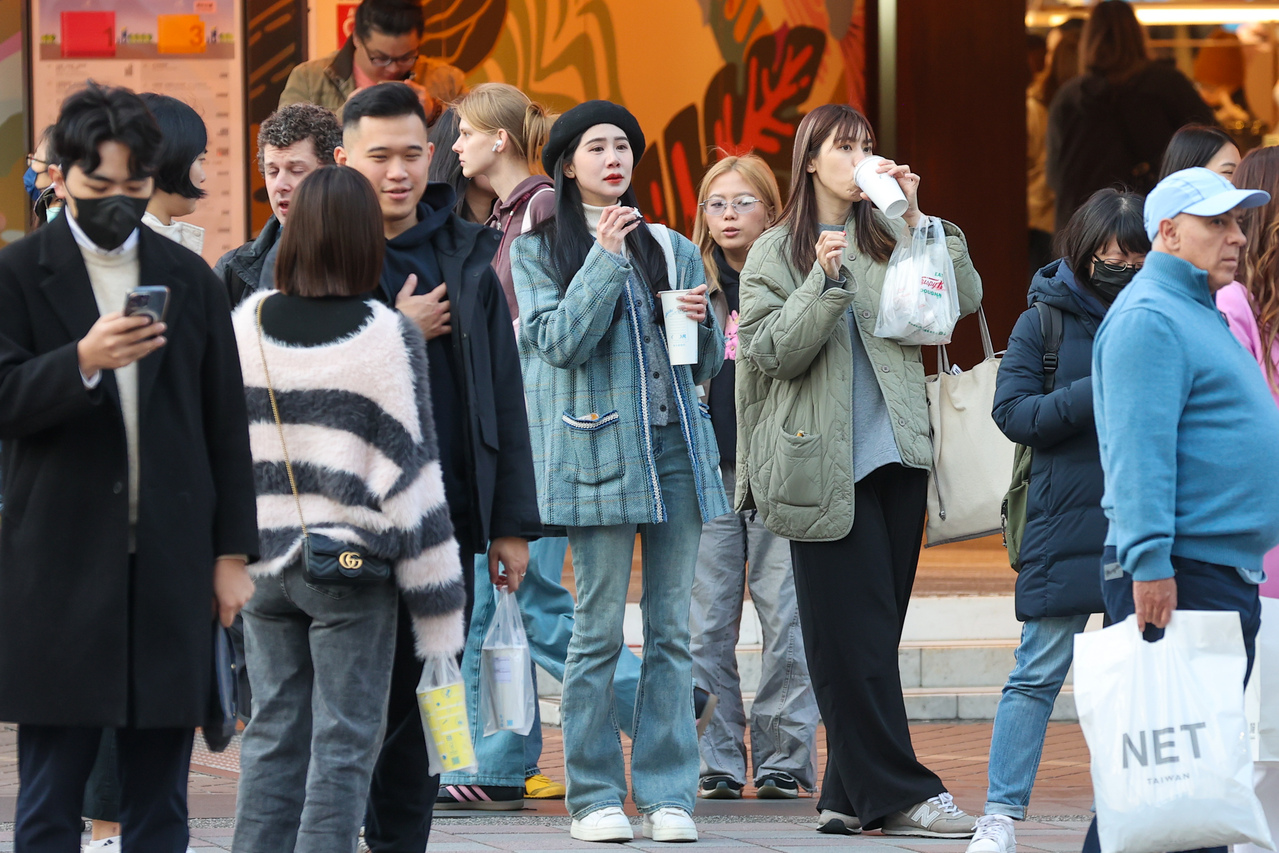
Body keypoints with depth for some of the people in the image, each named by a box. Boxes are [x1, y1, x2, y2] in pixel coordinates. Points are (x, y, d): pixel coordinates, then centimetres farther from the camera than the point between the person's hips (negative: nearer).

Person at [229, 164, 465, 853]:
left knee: (272, 735, 12)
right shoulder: (389, 338, -10)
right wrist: (437, 602, -4)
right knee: (344, 743, 1)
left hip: (262, 559, 4)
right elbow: (413, 471, -9)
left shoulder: (245, 328, 0)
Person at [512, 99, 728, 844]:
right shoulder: (540, 250, 6)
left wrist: (701, 321, -3)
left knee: (673, 629, 2)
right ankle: (596, 796, 1)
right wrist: (606, 258, -11)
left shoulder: (671, 249, 16)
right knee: (599, 631, -4)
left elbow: (708, 364, 18)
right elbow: (559, 341, -9)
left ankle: (668, 791, 4)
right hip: (599, 448, -3)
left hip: (676, 446, 4)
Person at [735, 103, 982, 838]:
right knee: (855, 631, -7)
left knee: (876, 631, 5)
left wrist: (918, 219, -6)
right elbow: (772, 351, -5)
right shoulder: (778, 252, 4)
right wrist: (825, 282, -16)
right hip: (825, 466, -4)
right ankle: (900, 793, -7)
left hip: (896, 456, 4)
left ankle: (852, 797, 9)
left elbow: (966, 300, 1)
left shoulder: (889, 238, 11)